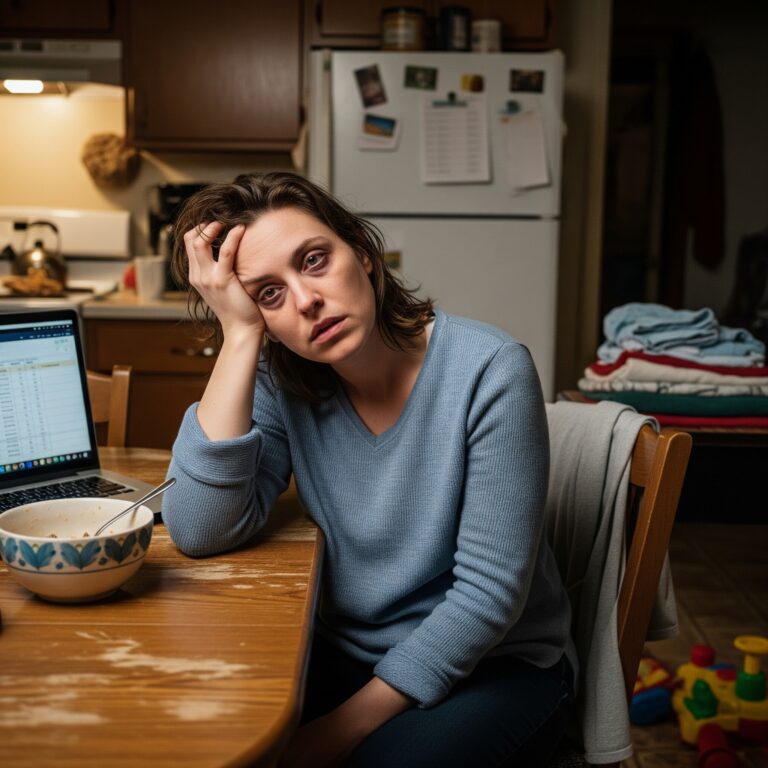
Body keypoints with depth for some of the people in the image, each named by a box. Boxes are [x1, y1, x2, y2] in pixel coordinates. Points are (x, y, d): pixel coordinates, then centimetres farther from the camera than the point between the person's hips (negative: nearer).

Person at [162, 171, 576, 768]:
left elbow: (488, 592, -19)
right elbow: (199, 533, -19)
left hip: (496, 666, -3)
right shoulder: (281, 383, -6)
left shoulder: (489, 371, -19)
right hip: (348, 654, 4)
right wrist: (240, 335, -21)